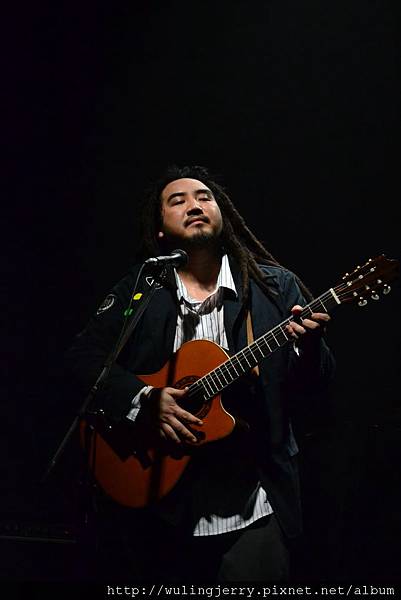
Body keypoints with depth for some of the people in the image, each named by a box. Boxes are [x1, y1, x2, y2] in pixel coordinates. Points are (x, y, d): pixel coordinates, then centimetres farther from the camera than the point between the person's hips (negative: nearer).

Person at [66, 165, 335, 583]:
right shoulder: (137, 289, 4)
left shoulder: (276, 286, 2)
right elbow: (85, 356, -2)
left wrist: (310, 345, -23)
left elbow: (315, 385, -1)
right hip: (158, 503, 1)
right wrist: (144, 400, -16)